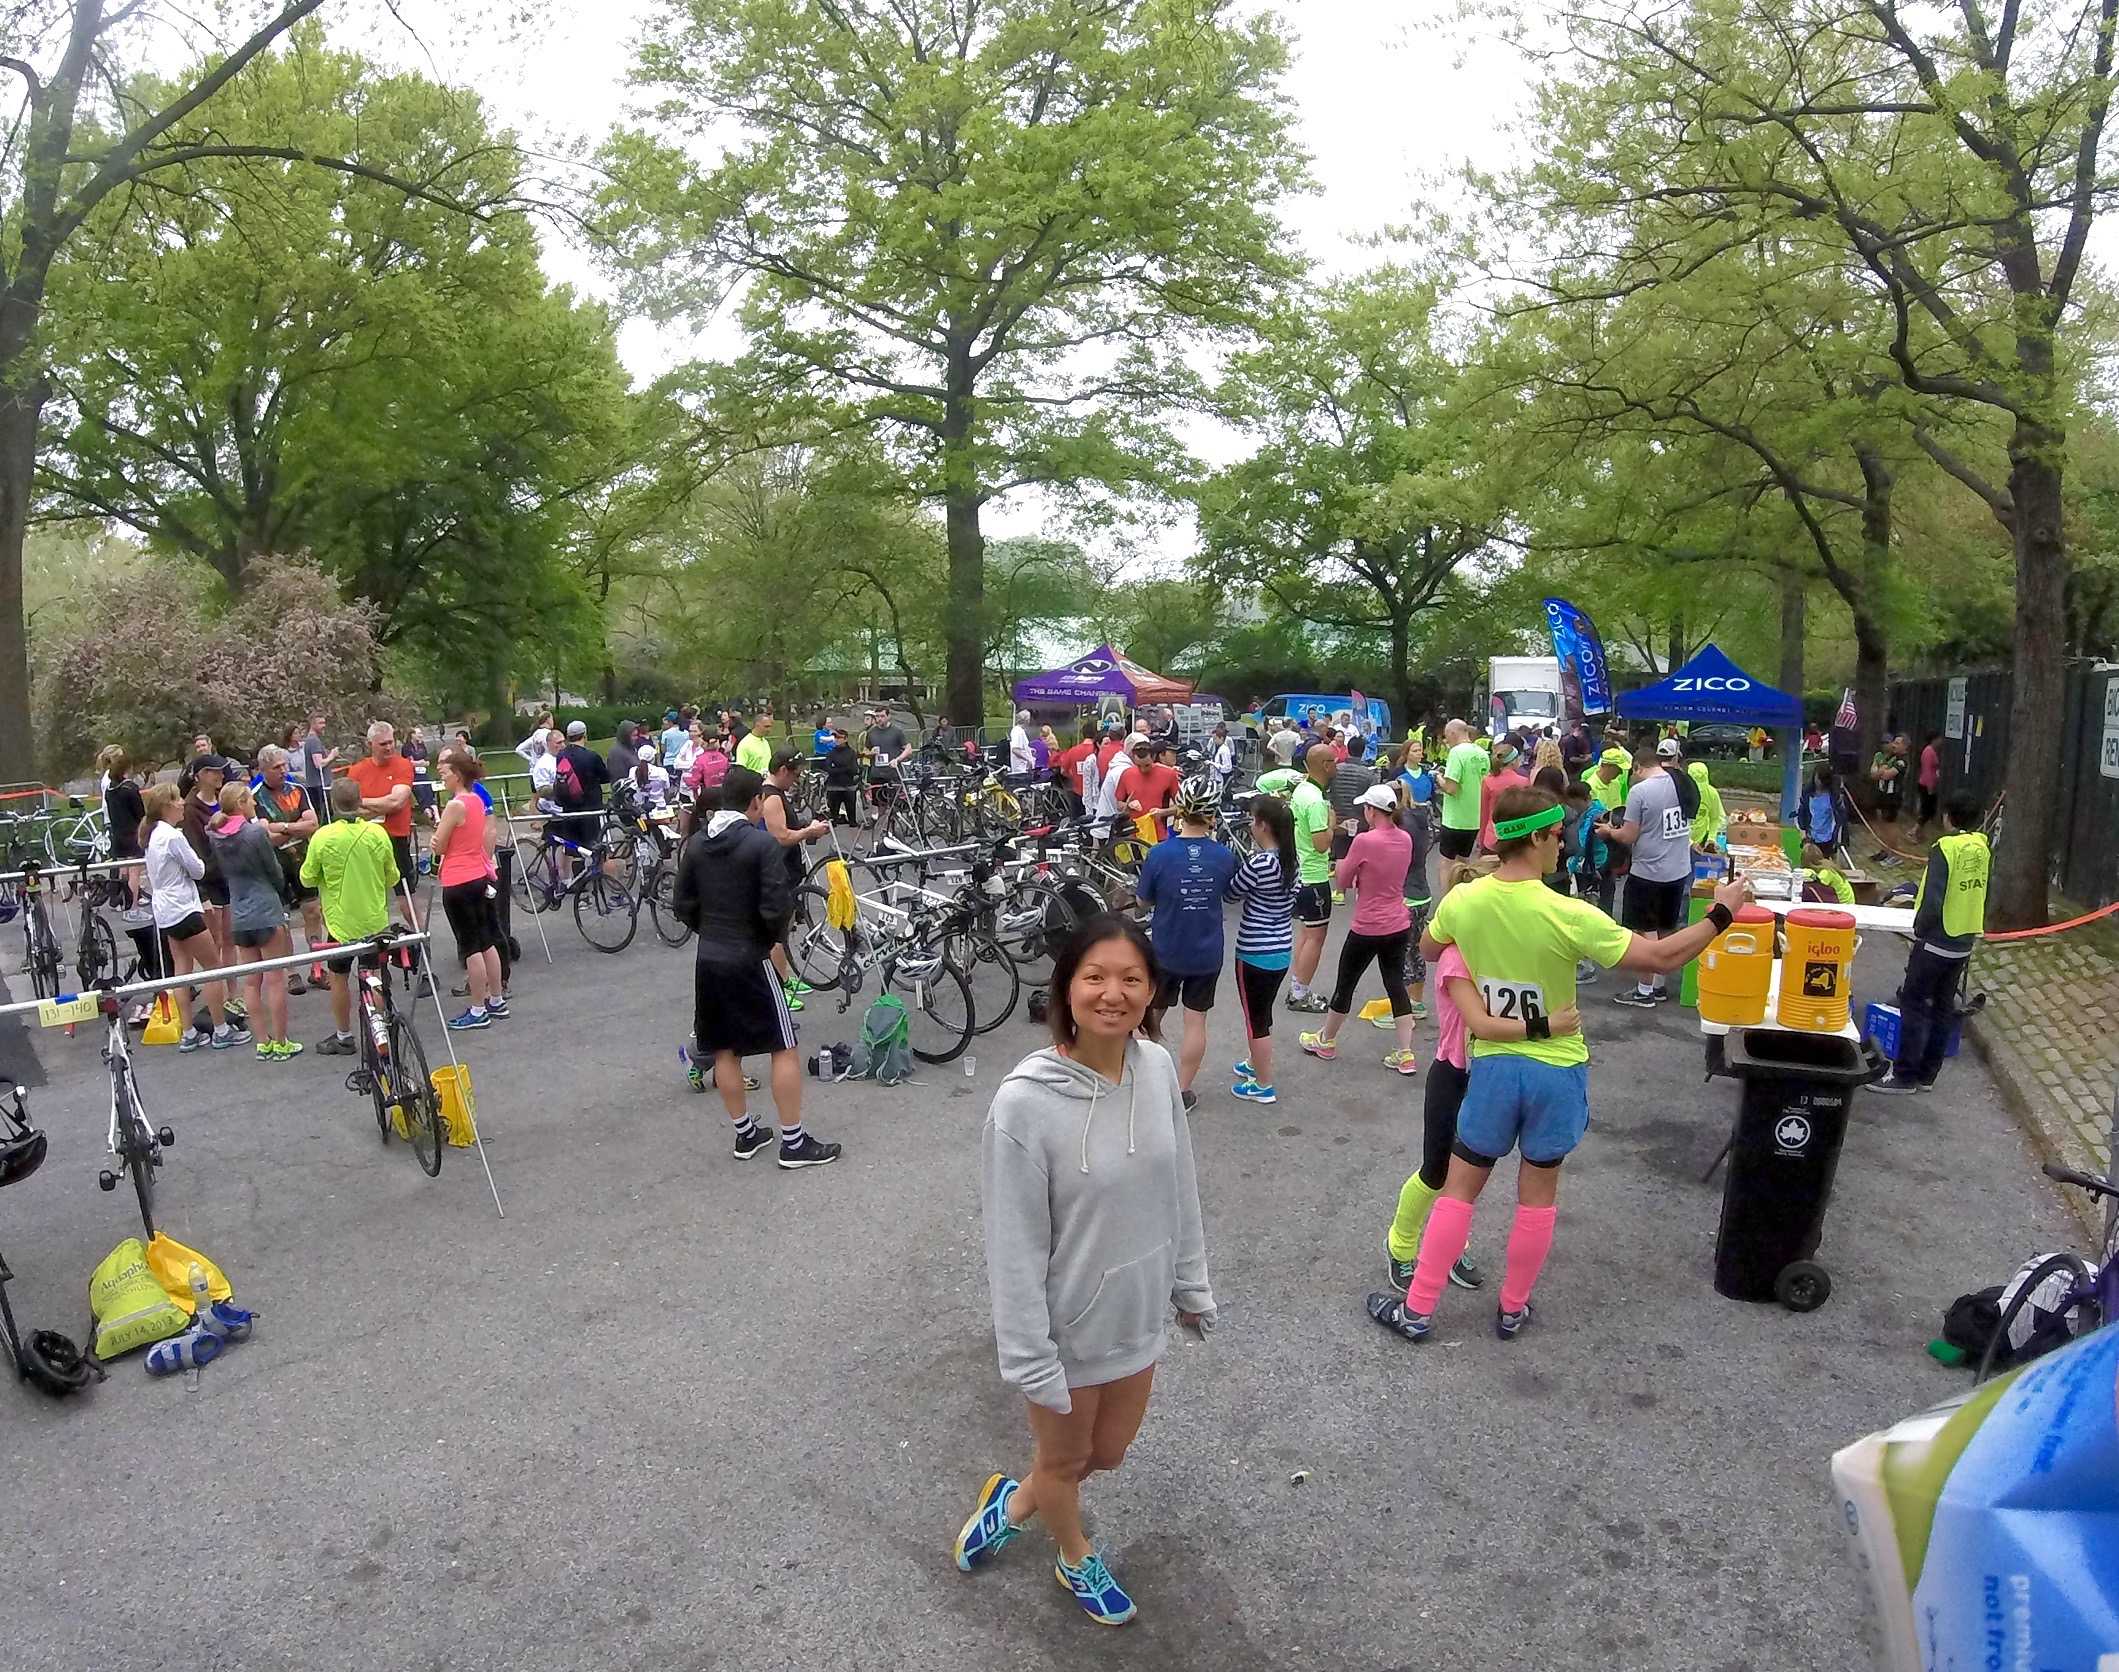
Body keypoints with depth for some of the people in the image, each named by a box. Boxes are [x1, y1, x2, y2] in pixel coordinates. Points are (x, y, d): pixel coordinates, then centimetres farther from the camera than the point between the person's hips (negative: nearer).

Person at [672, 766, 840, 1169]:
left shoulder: (696, 843, 4)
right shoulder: (762, 843, -15)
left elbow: (683, 906, 8)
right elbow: (776, 908, -19)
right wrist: (771, 937, 1)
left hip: (708, 959, 7)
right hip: (750, 960, -7)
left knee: (724, 1049, 14)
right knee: (784, 1047, 2)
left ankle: (746, 1134, 24)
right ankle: (794, 1142, 5)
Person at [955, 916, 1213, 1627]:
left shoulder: (1158, 1067, -12)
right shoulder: (1024, 1101, -29)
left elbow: (1179, 1187, 2)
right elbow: (1014, 1247, -21)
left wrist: (1190, 1283, 11)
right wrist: (1031, 1361, -16)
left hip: (1139, 1316, 5)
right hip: (1068, 1328, -5)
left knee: (1108, 1452, 25)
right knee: (1064, 1459, 23)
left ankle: (1013, 1501, 55)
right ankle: (1077, 1561, 55)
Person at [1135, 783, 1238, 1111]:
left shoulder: (1160, 853, -18)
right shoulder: (1224, 856, -10)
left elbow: (1143, 899, -5)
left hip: (1165, 952, -1)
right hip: (1207, 955, 1)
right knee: (1195, 1022, 13)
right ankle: (1182, 1092, 20)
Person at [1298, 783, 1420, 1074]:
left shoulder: (1364, 841, -20)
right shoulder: (1405, 840, 0)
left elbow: (1343, 881, -9)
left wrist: (1344, 867, 9)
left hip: (1367, 930, -6)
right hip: (1399, 926, 6)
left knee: (1345, 985, 12)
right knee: (1396, 985, 13)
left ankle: (1325, 1041, 29)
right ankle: (1406, 1055, 12)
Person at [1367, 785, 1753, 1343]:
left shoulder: (1461, 901, -11)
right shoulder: (1569, 915, -22)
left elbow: (1428, 951, 10)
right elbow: (1661, 959, -15)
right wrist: (1722, 913, -3)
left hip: (1494, 1065, 2)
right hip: (1556, 1071, -2)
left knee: (1458, 1188, 13)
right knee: (1537, 1195, 16)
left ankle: (1417, 1309, 18)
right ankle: (1512, 1310, 31)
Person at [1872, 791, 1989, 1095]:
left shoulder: (1945, 848, -18)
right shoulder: (1983, 849, 2)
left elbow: (1932, 900, -22)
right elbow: (1978, 892, 9)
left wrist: (1920, 929, -7)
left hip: (1936, 942, -7)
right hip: (1965, 942, 7)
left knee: (1913, 1005, 0)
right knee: (1944, 1007, 13)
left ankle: (1905, 1075, 3)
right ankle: (1927, 1074, 19)